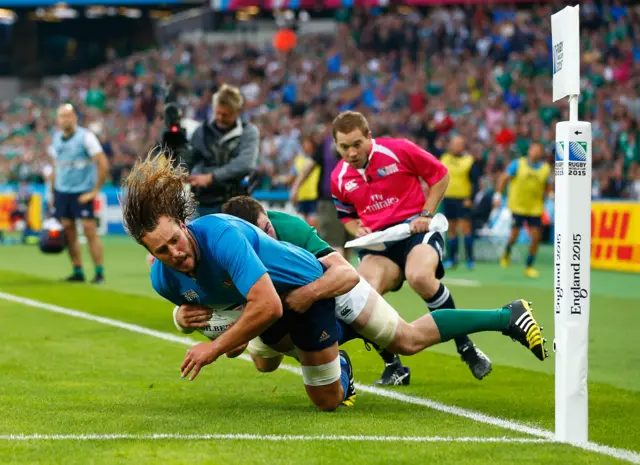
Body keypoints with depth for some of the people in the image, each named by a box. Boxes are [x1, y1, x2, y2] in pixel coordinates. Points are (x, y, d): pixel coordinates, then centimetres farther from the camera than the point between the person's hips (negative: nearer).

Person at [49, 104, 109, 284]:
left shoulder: (85, 136, -9)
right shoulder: (56, 138, 9)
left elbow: (103, 165, -12)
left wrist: (95, 191, -13)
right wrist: (53, 193, 15)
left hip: (82, 193, -6)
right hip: (62, 191, 6)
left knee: (90, 230, -8)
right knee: (68, 231, 3)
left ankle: (99, 272, -4)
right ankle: (78, 272, 10)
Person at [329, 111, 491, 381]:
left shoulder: (399, 150, -8)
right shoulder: (339, 178, 5)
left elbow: (440, 175, 2)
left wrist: (426, 214, -6)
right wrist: (357, 230, 0)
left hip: (414, 228, -4)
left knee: (420, 277, -35)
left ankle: (466, 347, -15)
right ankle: (393, 366, -5)